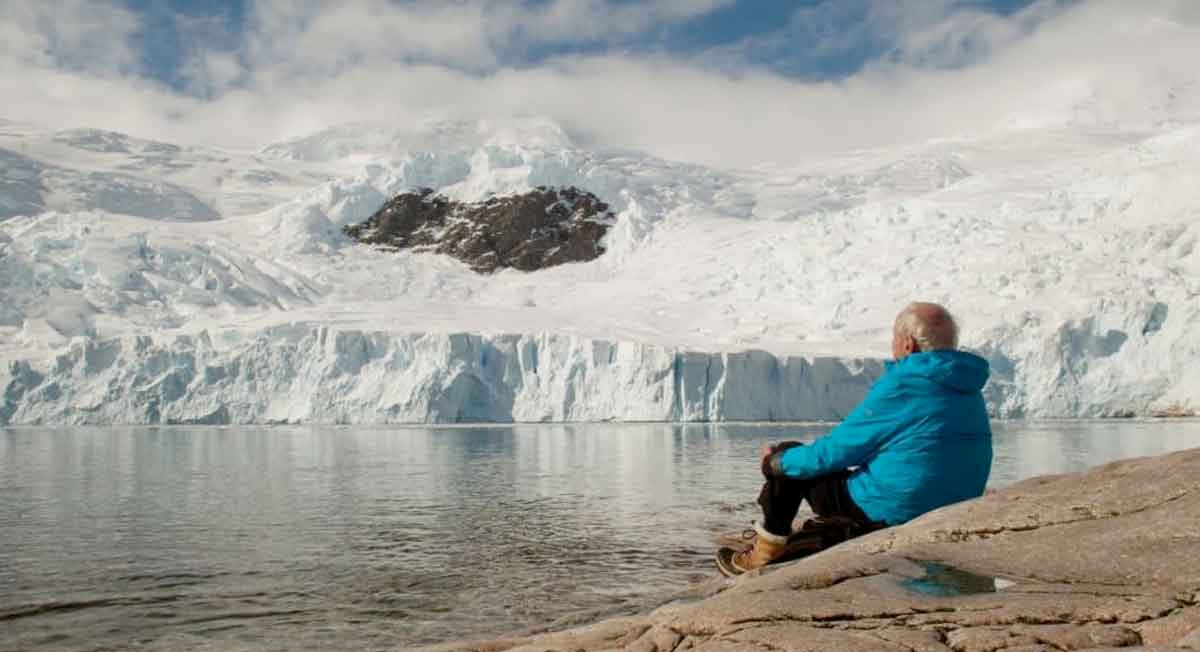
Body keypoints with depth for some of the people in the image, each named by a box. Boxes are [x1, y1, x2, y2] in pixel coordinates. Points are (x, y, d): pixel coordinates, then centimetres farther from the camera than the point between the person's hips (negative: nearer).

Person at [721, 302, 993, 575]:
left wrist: (777, 461, 6)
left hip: (892, 511, -8)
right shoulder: (970, 392, 7)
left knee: (787, 461, 8)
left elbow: (837, 450, -12)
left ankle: (767, 553, 22)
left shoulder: (899, 389, -18)